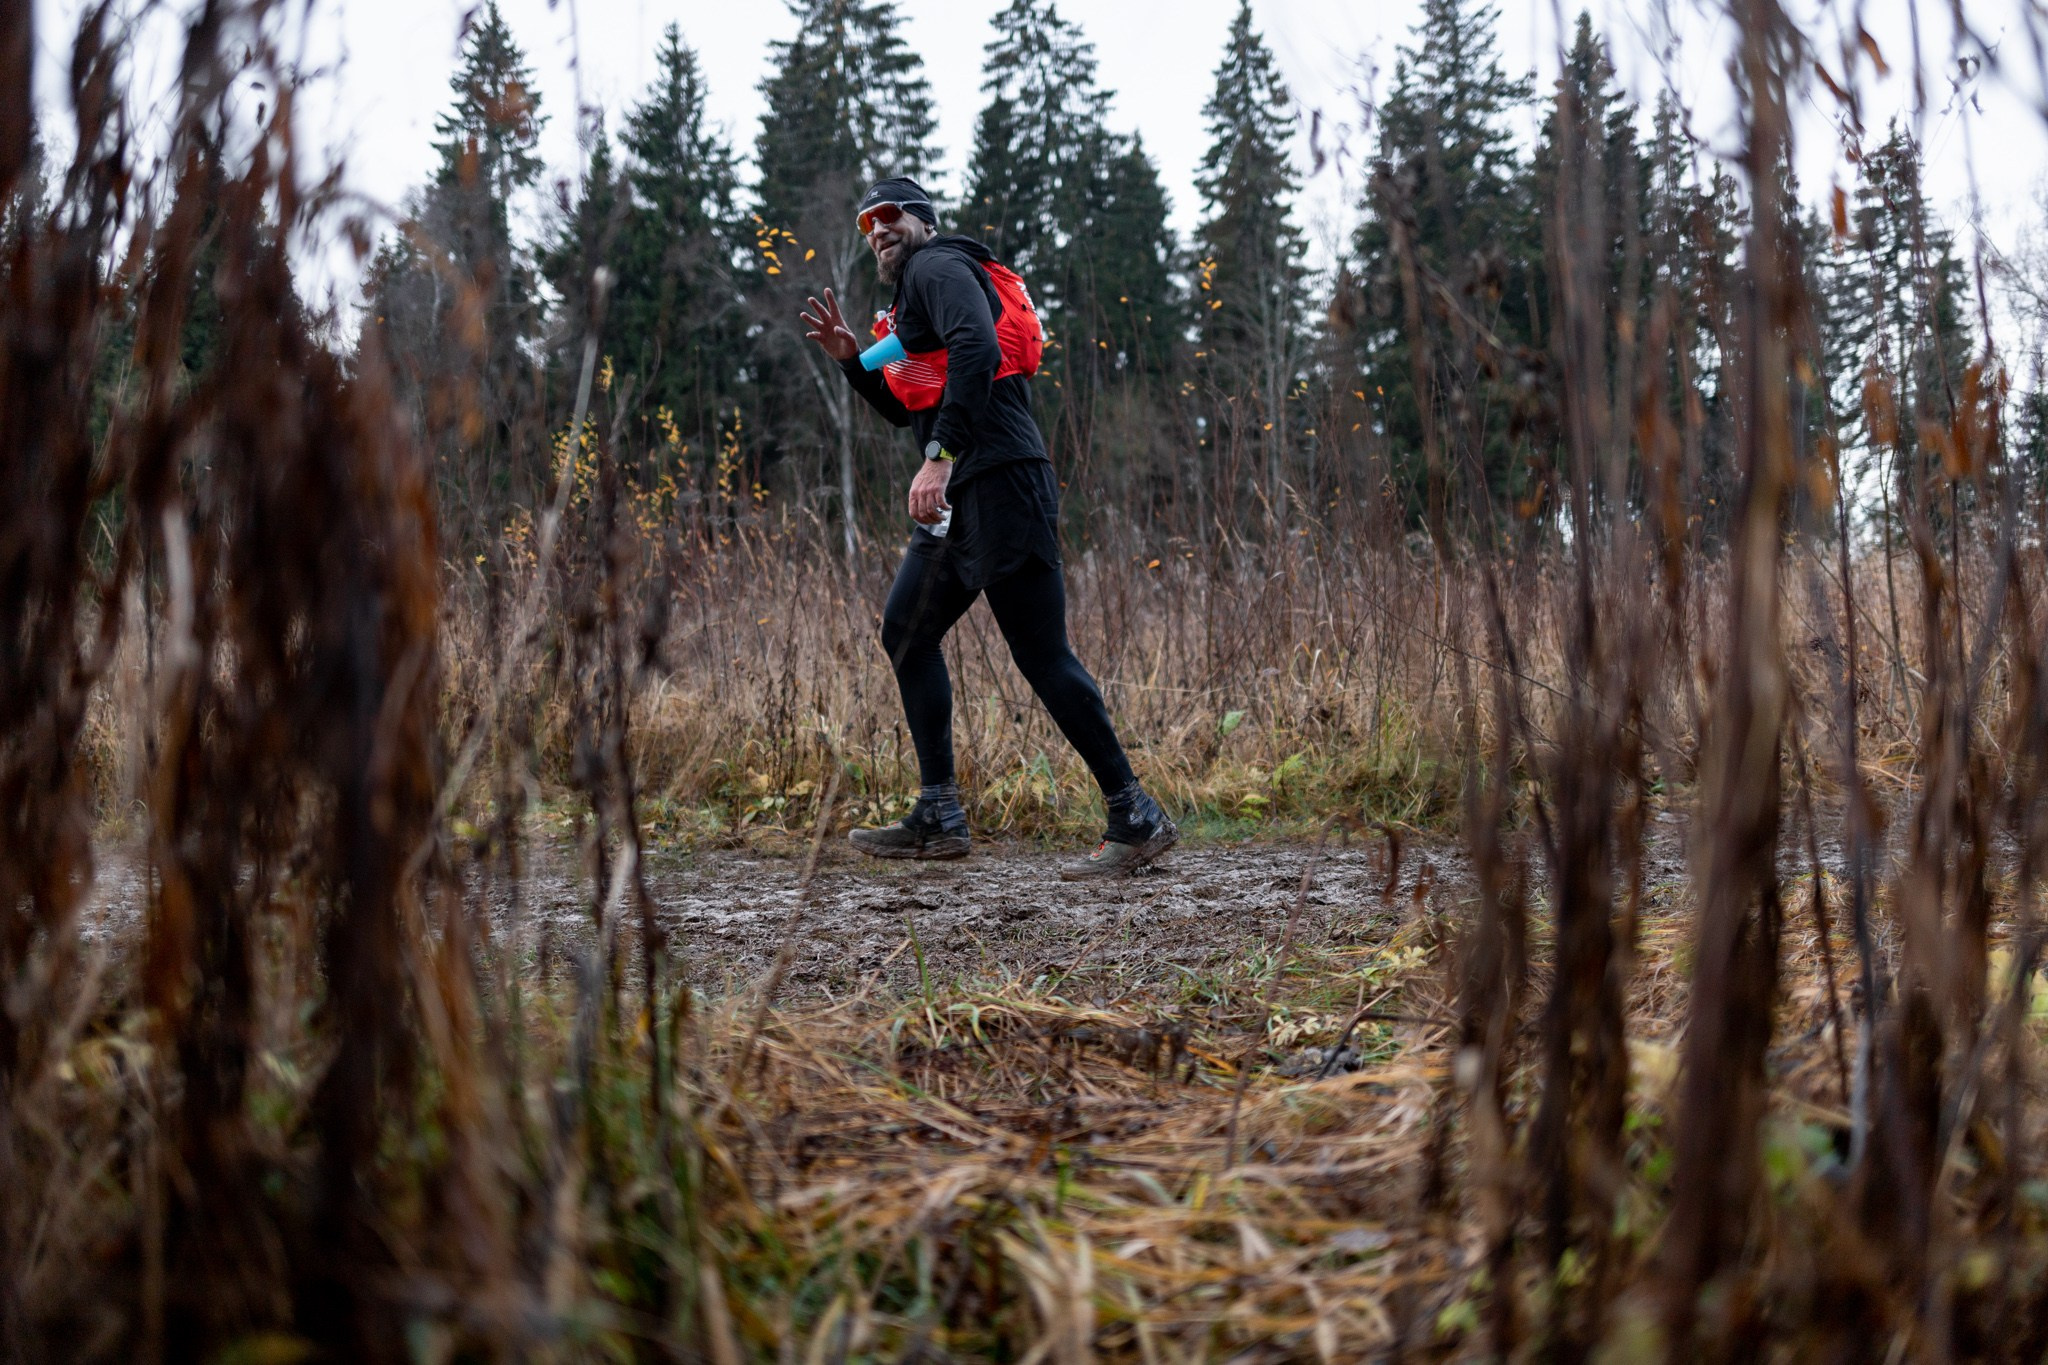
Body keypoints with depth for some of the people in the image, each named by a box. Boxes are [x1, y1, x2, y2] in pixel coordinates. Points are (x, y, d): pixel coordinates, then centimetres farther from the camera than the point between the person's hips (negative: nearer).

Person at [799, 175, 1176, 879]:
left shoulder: (938, 267, -2)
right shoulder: (910, 298, 28)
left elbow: (978, 350, -21)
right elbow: (906, 409, 33)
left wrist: (938, 457, -27)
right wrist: (852, 359, 20)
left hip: (1000, 479, -11)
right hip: (959, 496, 11)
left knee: (1041, 652, -11)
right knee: (906, 629, 11)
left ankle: (1137, 819, -5)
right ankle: (939, 818, 14)